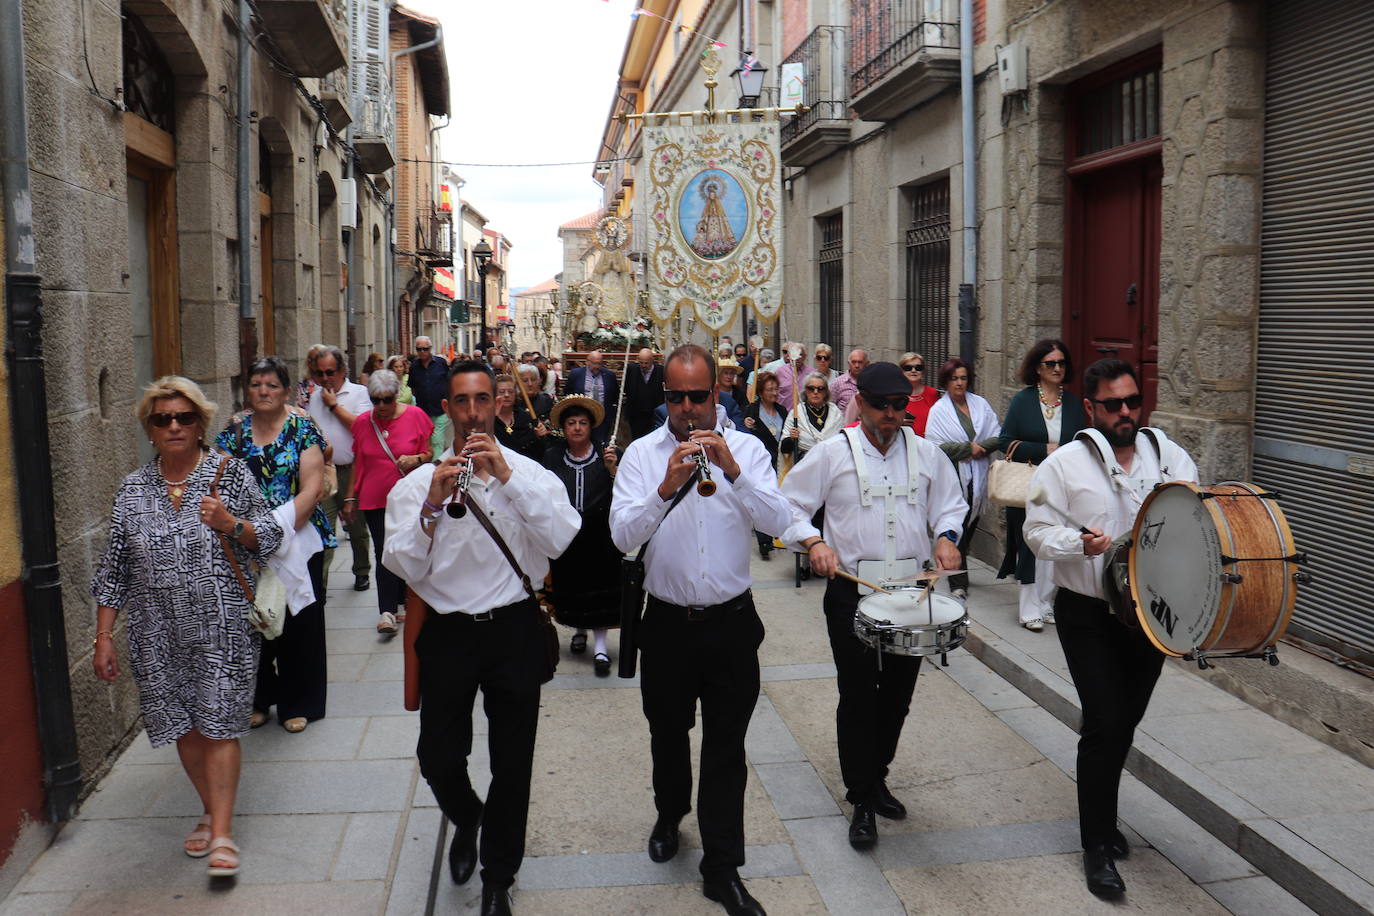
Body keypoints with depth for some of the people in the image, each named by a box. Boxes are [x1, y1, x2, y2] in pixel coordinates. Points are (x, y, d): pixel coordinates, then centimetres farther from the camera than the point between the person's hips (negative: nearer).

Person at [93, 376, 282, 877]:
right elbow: (113, 568, 9)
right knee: (183, 725, 10)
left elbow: (270, 539, 0)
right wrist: (104, 637, 6)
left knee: (218, 724, -5)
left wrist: (230, 523, -19)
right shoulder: (133, 488, 7)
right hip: (159, 634, 3)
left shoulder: (230, 473, -1)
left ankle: (222, 832, 1)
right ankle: (210, 810, 29)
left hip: (223, 626, -3)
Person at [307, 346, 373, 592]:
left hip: (351, 470, -2)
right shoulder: (314, 396, 12)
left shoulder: (359, 392, -1)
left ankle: (362, 572, 29)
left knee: (358, 527, 11)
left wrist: (333, 404, -11)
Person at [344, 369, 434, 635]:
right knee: (384, 553, -6)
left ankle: (401, 603, 22)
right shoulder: (363, 421, 4)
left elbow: (430, 454, 2)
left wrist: (415, 459, -19)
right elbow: (357, 462, 12)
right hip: (374, 500, 1)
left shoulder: (415, 416, -3)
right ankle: (387, 611, -8)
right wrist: (350, 498, 12)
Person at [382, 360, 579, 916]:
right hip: (448, 634, 1)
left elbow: (561, 539, -19)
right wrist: (433, 505, -22)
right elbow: (403, 567, -8)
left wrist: (505, 476, -23)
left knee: (512, 764, 9)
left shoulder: (531, 474, -1)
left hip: (514, 629, 0)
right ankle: (466, 820, 44)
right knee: (438, 757, 7)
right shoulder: (417, 483, 1)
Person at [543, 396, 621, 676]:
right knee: (571, 586, 11)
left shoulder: (607, 455, 0)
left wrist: (613, 469, -19)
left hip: (599, 536, -2)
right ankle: (579, 630, 35)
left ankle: (600, 646, 5)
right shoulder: (552, 457, 5)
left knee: (599, 589, -1)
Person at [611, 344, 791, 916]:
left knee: (726, 748, 5)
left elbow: (778, 522, -14)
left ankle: (722, 869, 18)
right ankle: (670, 814, 48)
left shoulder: (746, 448, -2)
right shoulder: (642, 454, -4)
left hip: (731, 622, -1)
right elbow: (622, 535, -15)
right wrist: (666, 488, -30)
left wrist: (732, 472, -27)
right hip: (668, 622, 1)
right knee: (668, 734, 20)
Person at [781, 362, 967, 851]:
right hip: (852, 593, -3)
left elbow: (950, 504, 19)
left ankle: (876, 777, 34)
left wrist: (946, 537, -1)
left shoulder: (925, 453, 7)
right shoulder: (832, 453, -2)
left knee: (898, 694, 13)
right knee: (857, 697, -1)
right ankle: (861, 801, 12)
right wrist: (813, 542, -18)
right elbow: (789, 507, 0)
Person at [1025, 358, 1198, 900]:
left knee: (1125, 720, 16)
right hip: (1089, 616, -4)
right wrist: (1080, 543, -27)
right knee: (1106, 724, -8)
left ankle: (1102, 816, 37)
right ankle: (1098, 844, 6)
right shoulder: (1064, 464, -7)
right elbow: (1037, 531, -8)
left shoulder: (1169, 456, 4)